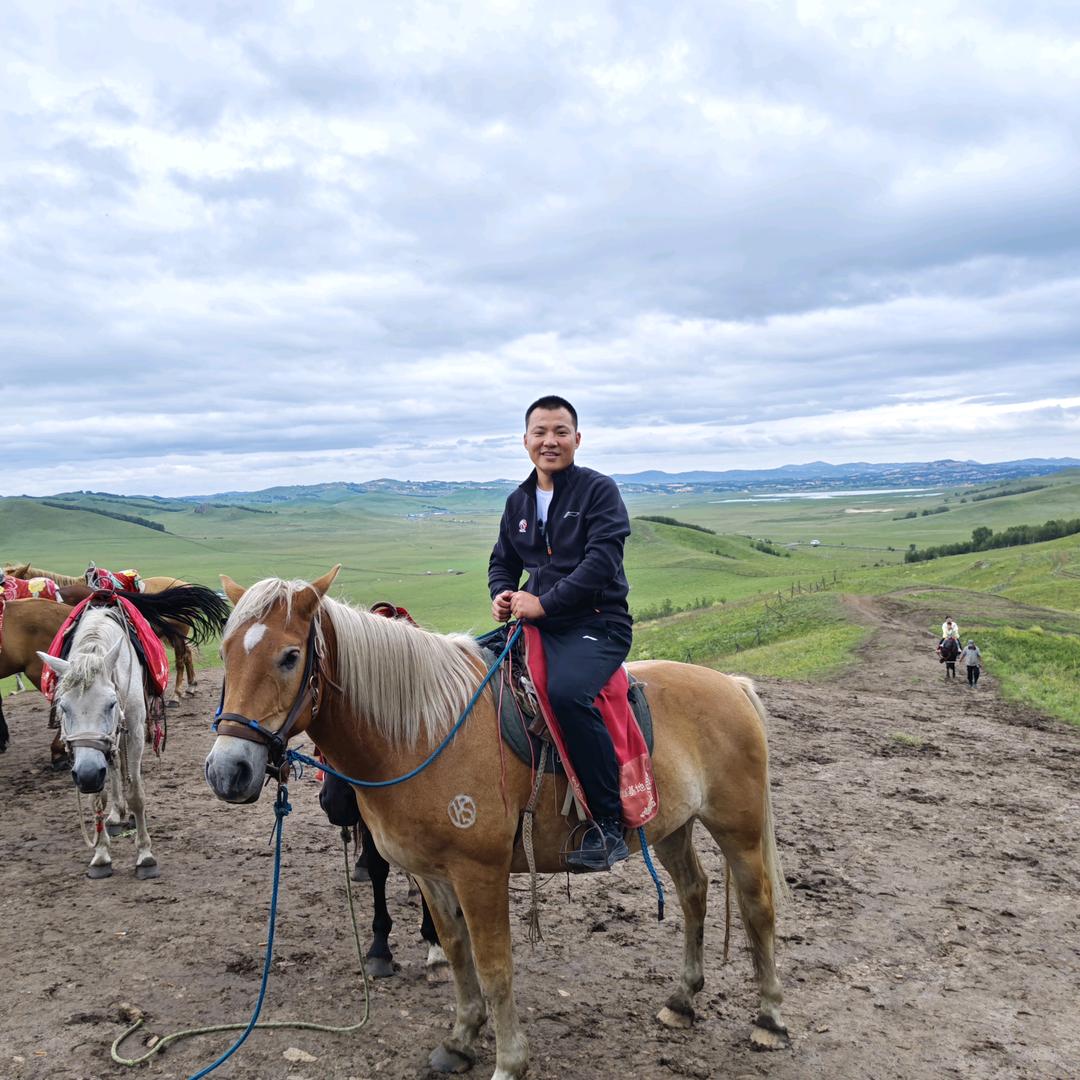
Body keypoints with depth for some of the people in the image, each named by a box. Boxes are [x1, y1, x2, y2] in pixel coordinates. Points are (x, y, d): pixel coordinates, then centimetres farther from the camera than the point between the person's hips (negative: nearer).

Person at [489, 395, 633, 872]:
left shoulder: (599, 490, -5)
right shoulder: (518, 501, 15)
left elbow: (601, 562, -16)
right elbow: (502, 561, 23)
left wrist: (543, 603, -20)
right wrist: (501, 594, 0)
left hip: (597, 623, -7)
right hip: (538, 624, 7)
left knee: (566, 692, -35)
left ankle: (607, 826, -22)